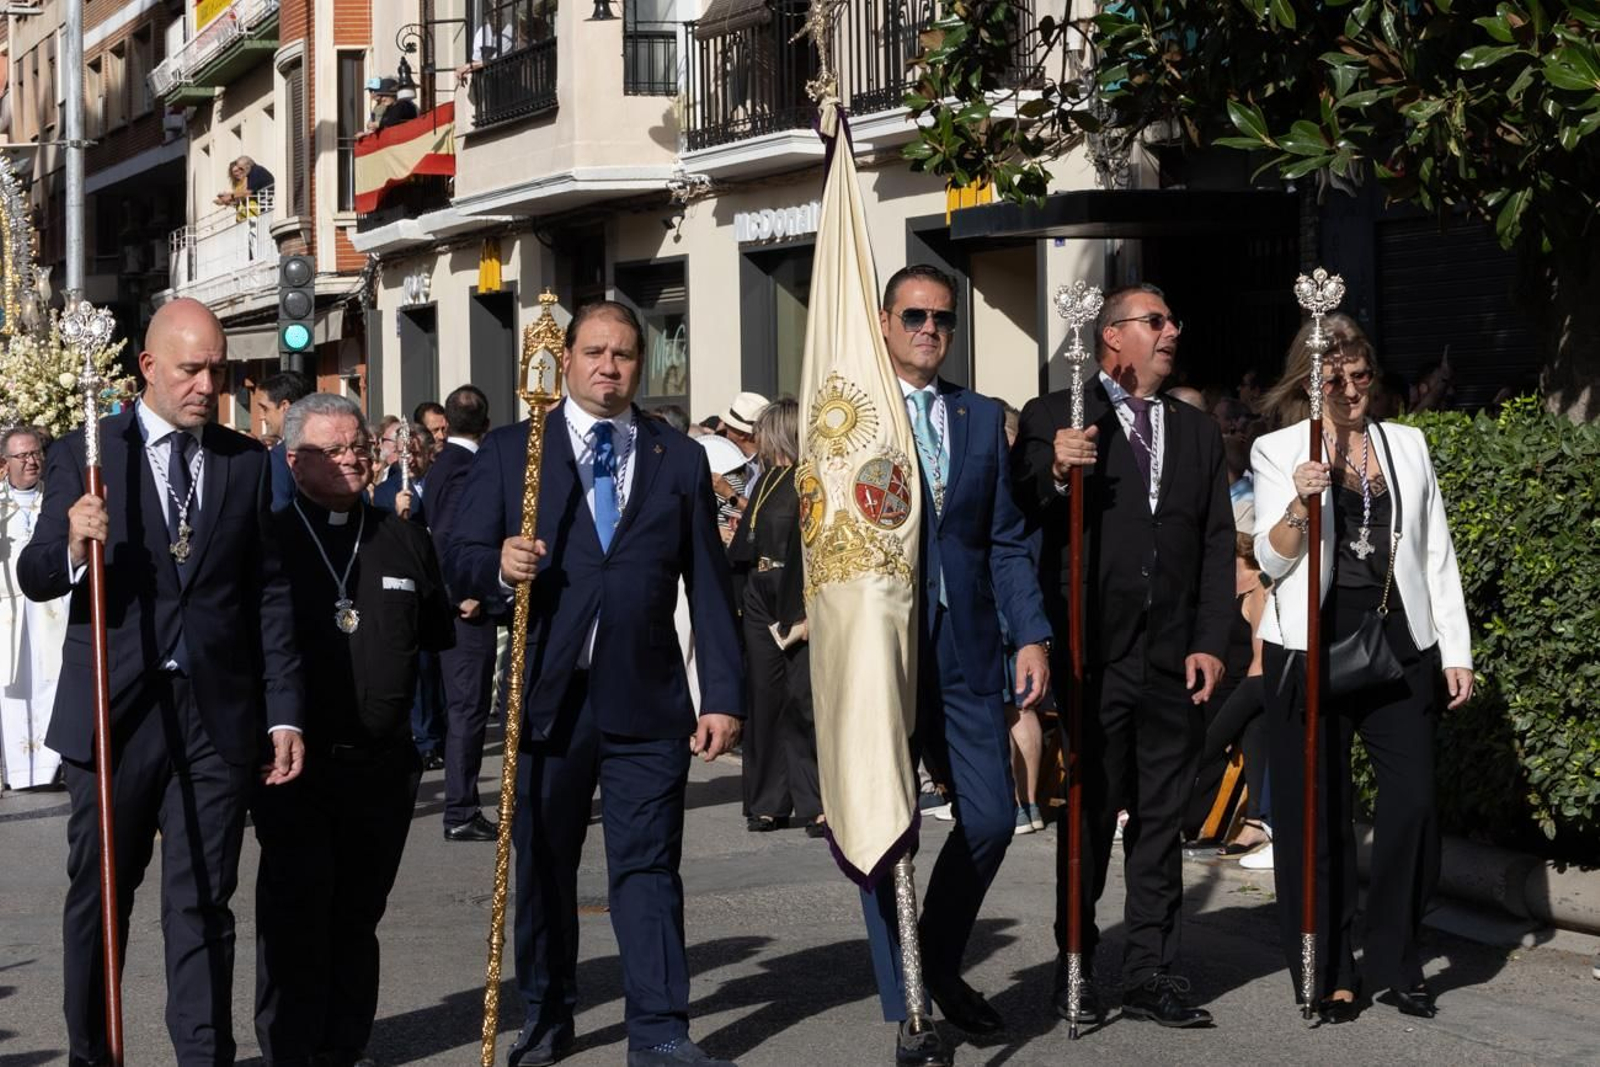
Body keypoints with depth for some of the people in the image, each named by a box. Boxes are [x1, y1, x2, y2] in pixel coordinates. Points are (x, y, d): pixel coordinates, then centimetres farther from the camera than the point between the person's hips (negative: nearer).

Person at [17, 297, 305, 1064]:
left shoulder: (247, 462, 6)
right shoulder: (85, 454, 0)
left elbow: (269, 593, 7)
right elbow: (34, 578, -3)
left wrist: (285, 713, 3)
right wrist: (72, 547, -26)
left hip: (217, 714, 1)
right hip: (115, 711, -1)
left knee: (202, 903, 4)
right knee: (98, 898, 11)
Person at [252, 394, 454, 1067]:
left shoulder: (404, 541, 12)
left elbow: (438, 639, 16)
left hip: (383, 761, 3)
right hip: (295, 760, -3)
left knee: (357, 916, 11)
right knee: (295, 915, -5)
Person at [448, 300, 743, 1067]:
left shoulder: (680, 459, 8)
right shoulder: (509, 452, 6)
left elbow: (708, 587, 6)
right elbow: (461, 562, 1)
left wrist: (723, 696, -1)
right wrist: (500, 565, -22)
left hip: (647, 700, 0)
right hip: (548, 695, 0)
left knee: (648, 865, -3)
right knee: (543, 864, 11)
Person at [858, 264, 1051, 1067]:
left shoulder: (983, 418, 13)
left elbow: (1006, 542, 11)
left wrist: (1031, 633, 0)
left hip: (965, 654, 4)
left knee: (990, 820, 2)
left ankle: (941, 965, 27)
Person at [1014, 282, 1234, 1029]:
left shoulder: (1197, 432, 17)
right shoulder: (1052, 418, 2)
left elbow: (1218, 546, 11)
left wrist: (1209, 643, 1)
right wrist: (1056, 474, -25)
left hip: (1174, 660, 4)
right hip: (1092, 655, -4)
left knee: (1161, 820, 7)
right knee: (1088, 818, 3)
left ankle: (1149, 974, 13)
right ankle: (1075, 969, 13)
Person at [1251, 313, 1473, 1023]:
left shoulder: (1407, 446, 12)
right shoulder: (1278, 452, 4)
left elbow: (1437, 555, 13)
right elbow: (1272, 560, -3)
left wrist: (1456, 650, 8)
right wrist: (1300, 504, -22)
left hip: (1399, 644, 2)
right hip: (1311, 646, -2)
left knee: (1413, 800, -6)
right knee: (1319, 809, 2)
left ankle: (1394, 961, 10)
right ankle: (1328, 971, 11)